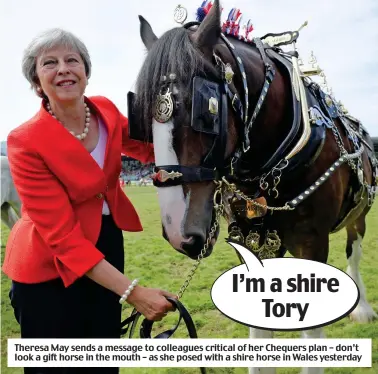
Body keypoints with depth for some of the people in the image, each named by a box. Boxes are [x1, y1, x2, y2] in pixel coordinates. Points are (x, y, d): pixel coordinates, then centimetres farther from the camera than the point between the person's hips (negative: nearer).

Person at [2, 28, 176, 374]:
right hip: (50, 267, -5)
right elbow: (62, 235, -25)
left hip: (107, 245, 5)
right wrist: (132, 292, -31)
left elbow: (150, 149, 11)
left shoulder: (106, 111, -7)